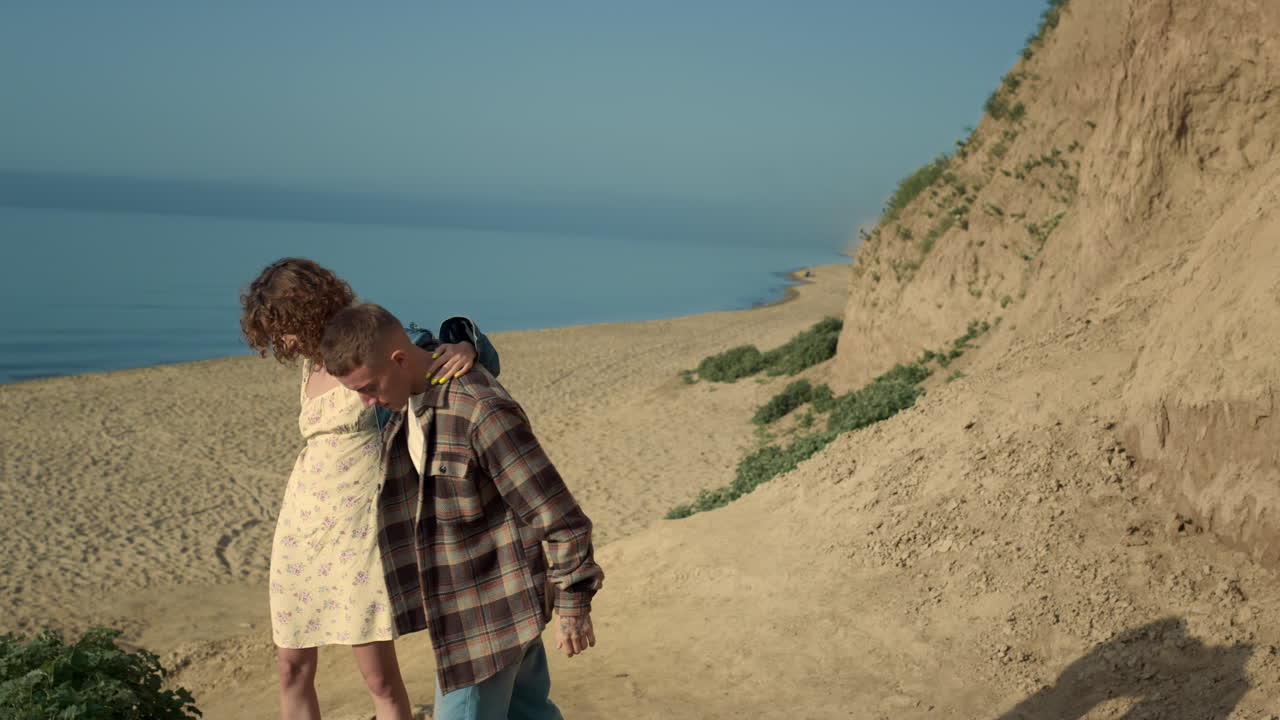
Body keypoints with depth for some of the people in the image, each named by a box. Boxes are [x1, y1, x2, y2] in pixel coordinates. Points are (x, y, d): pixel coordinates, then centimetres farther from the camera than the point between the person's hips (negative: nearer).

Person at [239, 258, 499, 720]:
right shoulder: (311, 363, 11)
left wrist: (464, 345, -25)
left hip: (357, 527, -7)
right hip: (302, 523, 7)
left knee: (380, 676, -3)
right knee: (292, 668, 10)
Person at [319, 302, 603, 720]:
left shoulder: (481, 411, -27)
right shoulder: (414, 395, -1)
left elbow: (560, 517, -23)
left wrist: (572, 604, -14)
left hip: (493, 607, -8)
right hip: (464, 602, 8)